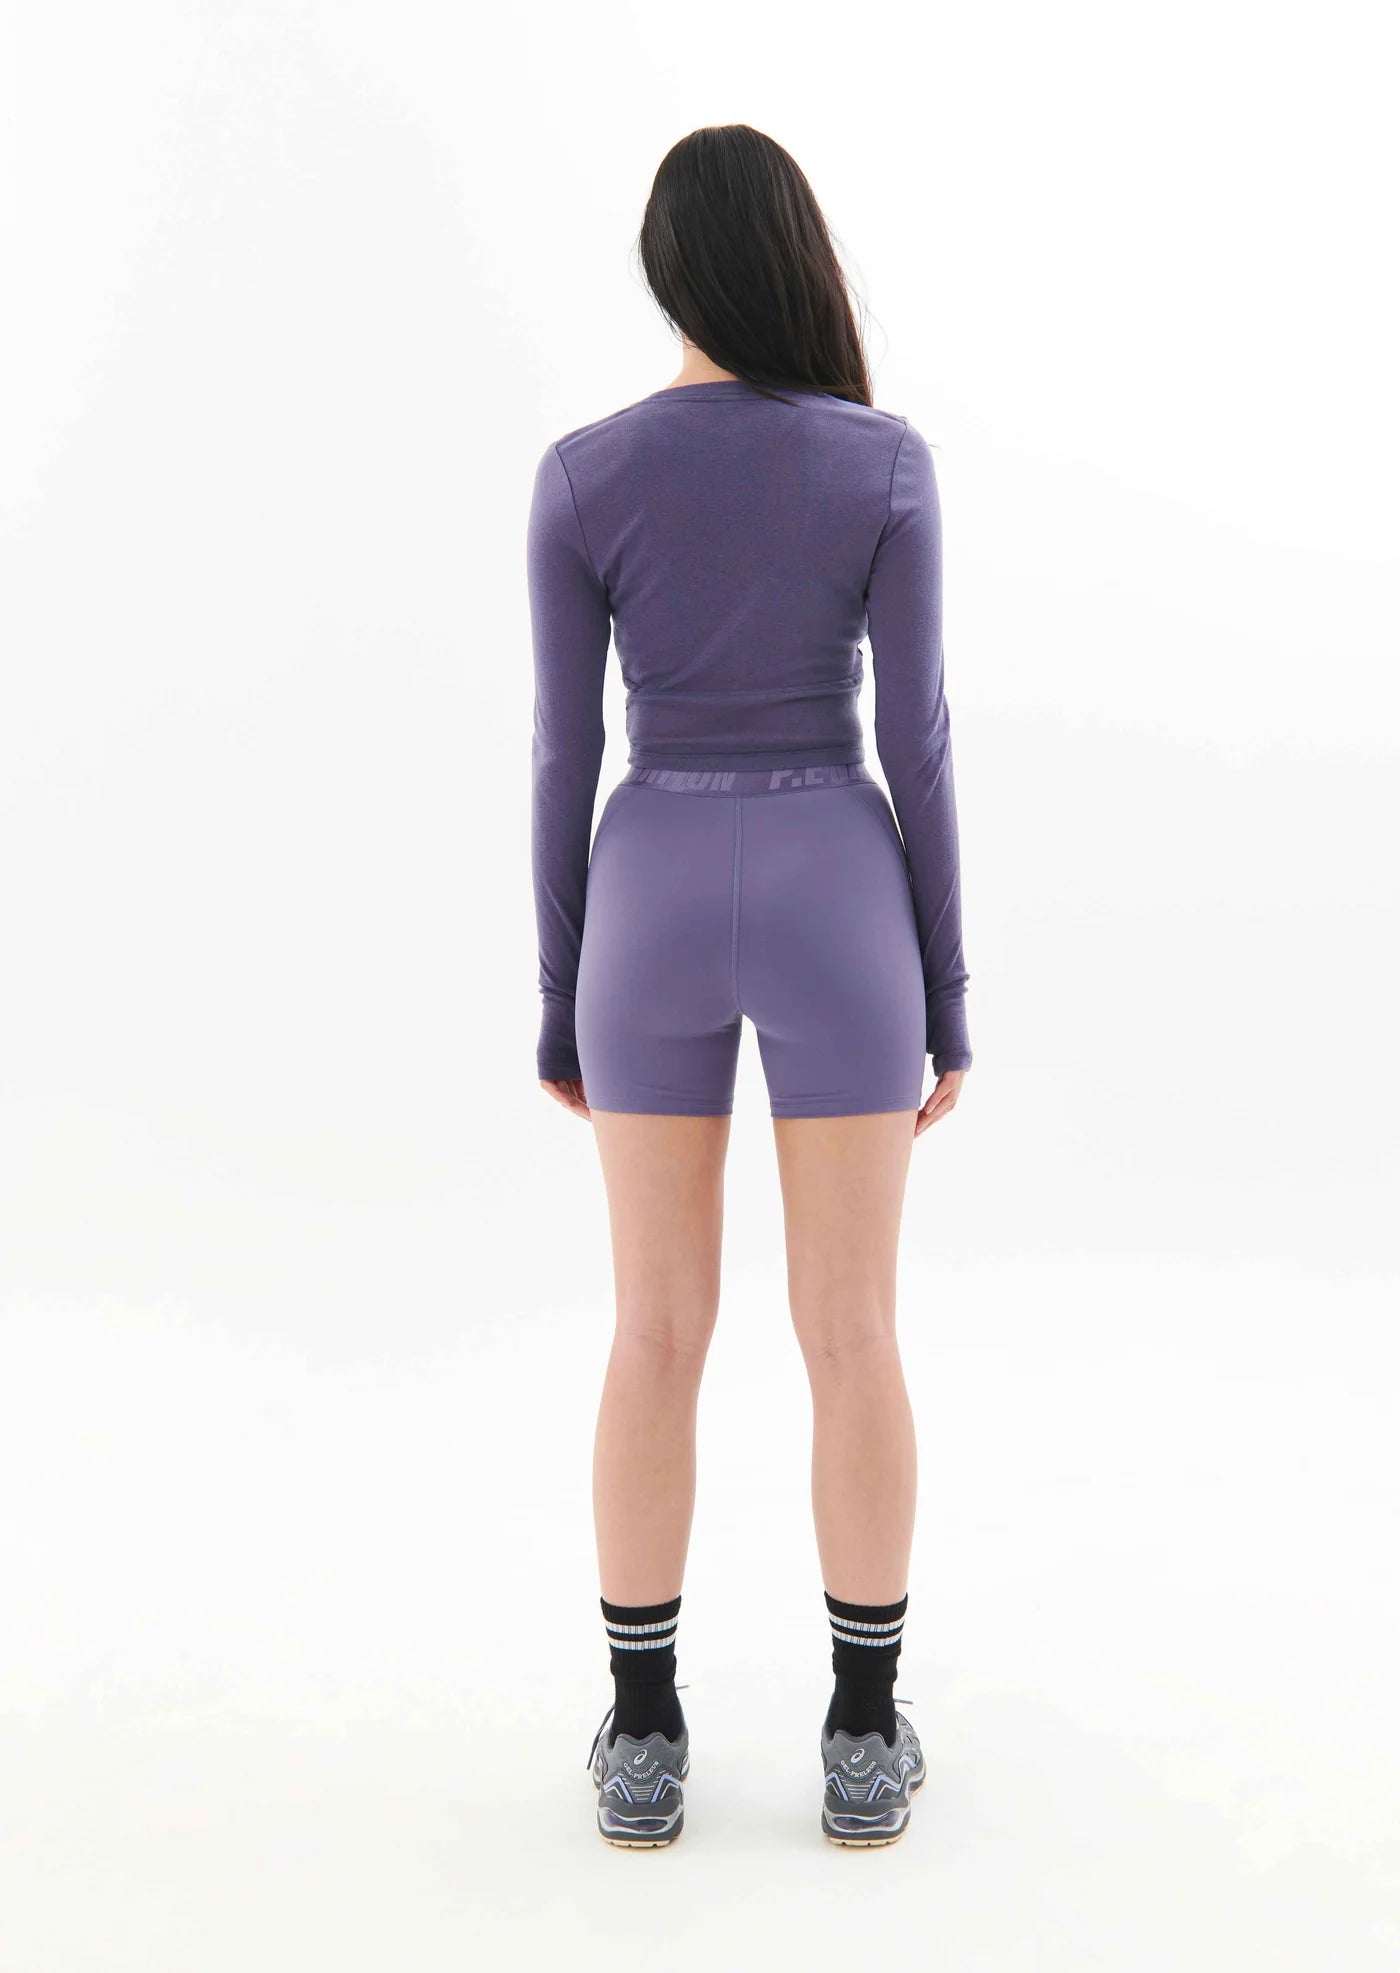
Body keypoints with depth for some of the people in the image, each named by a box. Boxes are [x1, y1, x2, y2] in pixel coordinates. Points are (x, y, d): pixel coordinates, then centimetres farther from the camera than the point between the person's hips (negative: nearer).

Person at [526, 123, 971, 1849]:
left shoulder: (581, 474, -3)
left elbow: (565, 755, -2)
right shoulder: (885, 463, -5)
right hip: (835, 904, -1)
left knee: (658, 1336, 10)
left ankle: (645, 1738, 19)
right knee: (852, 1336, 9)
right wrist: (948, 991, 3)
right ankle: (863, 1738, 19)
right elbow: (914, 741, -6)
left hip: (657, 904, 1)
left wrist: (560, 1000, 8)